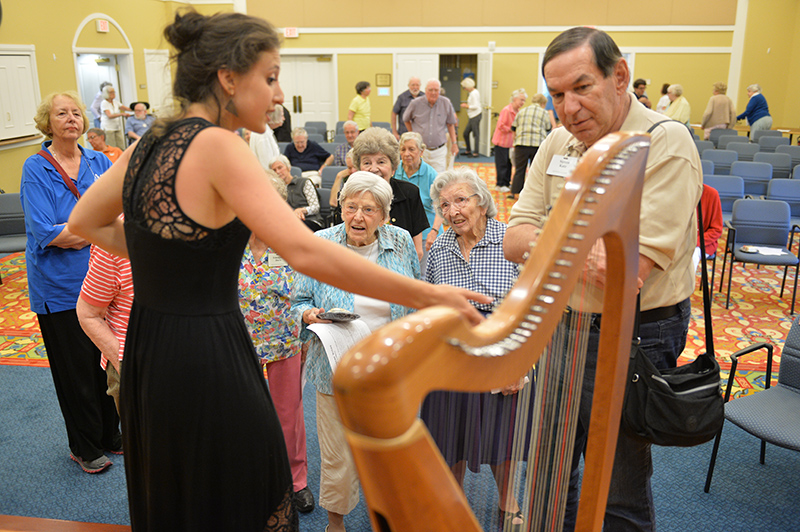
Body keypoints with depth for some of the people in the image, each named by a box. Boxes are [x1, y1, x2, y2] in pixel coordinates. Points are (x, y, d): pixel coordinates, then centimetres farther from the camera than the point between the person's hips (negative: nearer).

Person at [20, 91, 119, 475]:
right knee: (76, 369, 8)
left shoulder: (99, 162, 6)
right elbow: (46, 233, -18)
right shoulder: (36, 169, -8)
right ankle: (85, 447, 26)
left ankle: (111, 435, 32)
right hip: (60, 287, -4)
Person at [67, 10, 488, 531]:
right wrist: (428, 297, -26)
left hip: (148, 352, 9)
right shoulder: (216, 144, -19)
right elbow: (305, 251, -29)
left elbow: (85, 223, 18)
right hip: (207, 364, -8)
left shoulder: (150, 142, 5)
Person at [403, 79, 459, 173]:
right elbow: (406, 120, 16)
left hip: (439, 151, 0)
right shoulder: (415, 104, -2)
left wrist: (454, 143, 13)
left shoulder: (446, 103, 1)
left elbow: (450, 124, 12)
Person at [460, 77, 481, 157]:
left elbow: (476, 106, -19)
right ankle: (468, 151, 23)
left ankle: (475, 152, -1)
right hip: (472, 117, 11)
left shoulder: (474, 93, -15)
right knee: (466, 133, 13)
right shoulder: (472, 92, 15)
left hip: (476, 116, -11)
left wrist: (467, 106, -10)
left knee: (476, 134, -5)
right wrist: (467, 104, 11)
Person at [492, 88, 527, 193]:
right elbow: (501, 126, -20)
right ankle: (501, 185, 8)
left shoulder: (518, 111, 10)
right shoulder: (506, 110, -17)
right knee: (502, 164, -2)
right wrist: (511, 130, -17)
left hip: (510, 142, 8)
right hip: (501, 141, -8)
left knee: (509, 163, 11)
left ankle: (507, 184, 21)